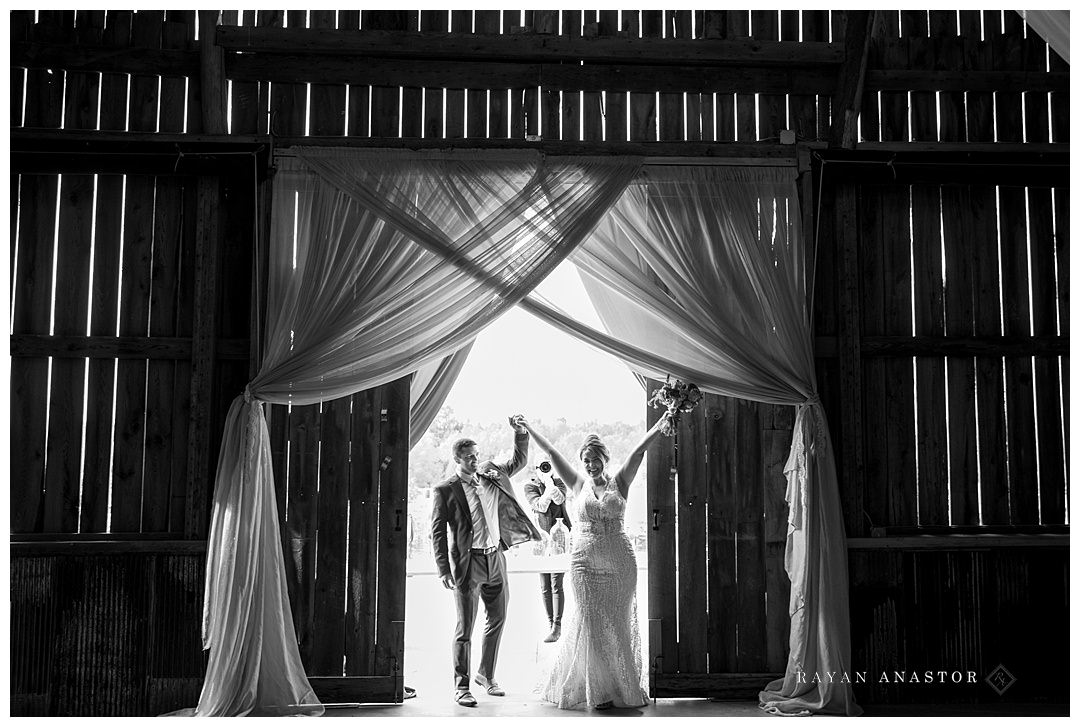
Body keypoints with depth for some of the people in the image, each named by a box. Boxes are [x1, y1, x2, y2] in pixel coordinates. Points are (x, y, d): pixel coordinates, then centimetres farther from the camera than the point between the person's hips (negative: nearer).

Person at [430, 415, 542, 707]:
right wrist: (443, 570, -13)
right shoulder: (445, 490, -6)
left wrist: (520, 431, 1)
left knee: (497, 620, 15)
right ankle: (461, 686, 11)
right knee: (465, 628, -1)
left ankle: (486, 674, 32)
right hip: (467, 563, -6)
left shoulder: (491, 474, 8)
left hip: (495, 558, 6)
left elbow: (520, 459, 18)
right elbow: (437, 532, -6)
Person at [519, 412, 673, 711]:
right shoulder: (578, 485, 8)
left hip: (620, 563, 0)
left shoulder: (618, 482, 6)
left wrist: (661, 426, -8)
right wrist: (529, 429, 11)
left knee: (618, 624, 6)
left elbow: (638, 451, -2)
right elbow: (552, 453, 8)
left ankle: (623, 686, 18)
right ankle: (598, 690, 12)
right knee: (590, 624, 1)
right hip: (585, 563, 0)